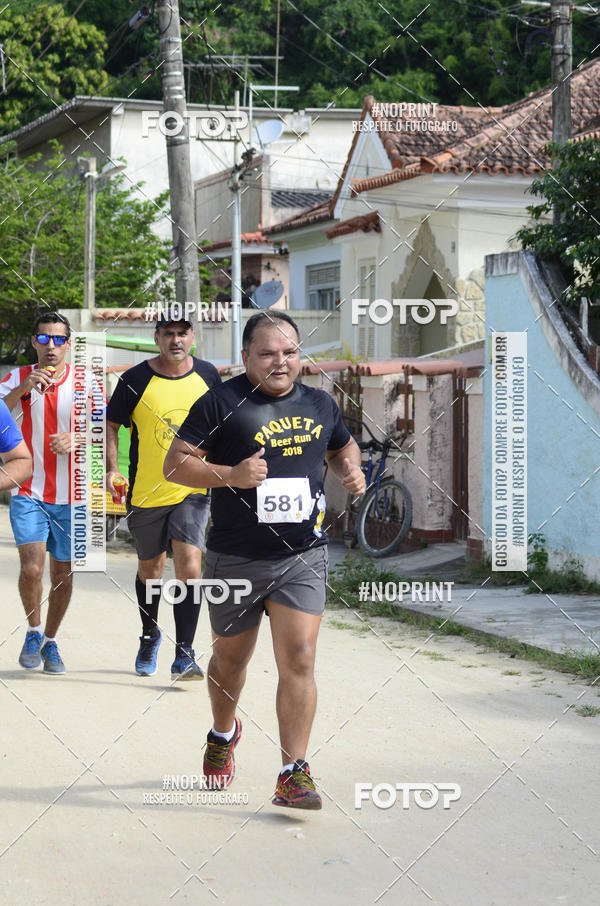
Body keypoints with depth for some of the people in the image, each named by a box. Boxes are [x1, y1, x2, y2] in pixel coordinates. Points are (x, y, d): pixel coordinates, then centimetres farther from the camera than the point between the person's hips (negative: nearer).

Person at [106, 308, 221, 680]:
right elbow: (112, 425, 1)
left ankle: (184, 653, -11)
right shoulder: (136, 380, -7)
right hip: (146, 492, 0)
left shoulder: (208, 375, 1)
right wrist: (112, 468, -12)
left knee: (189, 565, -15)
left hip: (193, 489, 0)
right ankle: (150, 635, 40)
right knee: (150, 569, 14)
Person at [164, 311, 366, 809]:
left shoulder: (319, 404, 7)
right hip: (235, 559, -1)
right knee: (231, 659, 16)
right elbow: (175, 464, -9)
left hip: (303, 556, 2)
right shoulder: (221, 403, -8)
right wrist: (231, 475, -23)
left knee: (298, 660, -11)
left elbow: (342, 446, 26)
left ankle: (294, 774, -6)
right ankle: (223, 734, 46)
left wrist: (351, 469, 3)